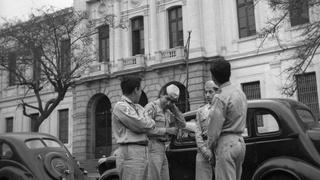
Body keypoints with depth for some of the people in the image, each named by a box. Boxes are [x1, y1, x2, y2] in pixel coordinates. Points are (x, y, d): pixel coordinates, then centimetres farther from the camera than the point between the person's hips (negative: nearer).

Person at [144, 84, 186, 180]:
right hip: (153, 147, -8)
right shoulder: (151, 107, -7)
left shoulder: (168, 112, 19)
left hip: (162, 148, 9)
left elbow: (182, 124, 13)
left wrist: (174, 108, 6)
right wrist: (167, 130, -14)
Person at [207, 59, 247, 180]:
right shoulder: (241, 93, 13)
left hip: (226, 143, -9)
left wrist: (210, 145, -1)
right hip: (240, 141, 9)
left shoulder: (220, 98, -15)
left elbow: (215, 126, -15)